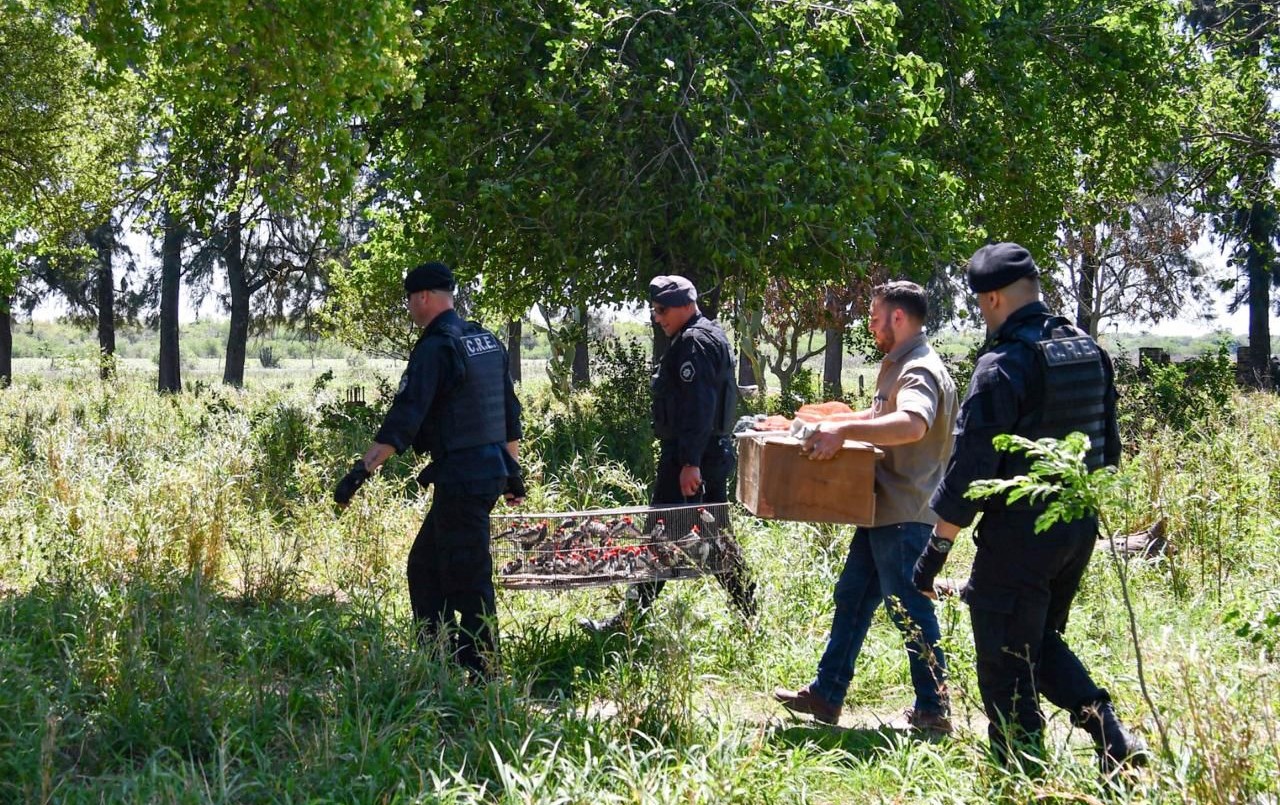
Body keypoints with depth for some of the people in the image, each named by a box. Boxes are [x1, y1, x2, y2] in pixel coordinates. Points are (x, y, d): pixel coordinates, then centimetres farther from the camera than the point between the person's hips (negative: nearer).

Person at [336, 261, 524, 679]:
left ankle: (481, 673, 1)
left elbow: (403, 418, -21)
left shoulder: (435, 348, -14)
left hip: (461, 478, -9)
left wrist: (362, 470, -23)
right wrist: (513, 470, 27)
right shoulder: (488, 341, 14)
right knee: (425, 564, 17)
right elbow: (510, 412, 20)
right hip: (491, 469, 9)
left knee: (468, 580, -3)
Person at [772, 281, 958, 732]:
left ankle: (933, 711, 8)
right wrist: (831, 422, 24)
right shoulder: (897, 366, 16)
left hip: (905, 514, -11)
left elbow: (912, 424, -38)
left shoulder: (920, 372, -18)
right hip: (883, 510, 11)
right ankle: (826, 695, 23)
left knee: (910, 612, -3)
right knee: (852, 598, 15)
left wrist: (844, 430, -39)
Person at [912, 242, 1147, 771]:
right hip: (1080, 526, 8)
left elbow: (971, 466, -17)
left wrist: (935, 550, -11)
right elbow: (1108, 450, 15)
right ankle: (1114, 739, 10)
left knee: (1006, 669, 4)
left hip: (1021, 529, -8)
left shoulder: (1003, 365, -16)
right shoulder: (1089, 353, 7)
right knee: (1042, 643, 23)